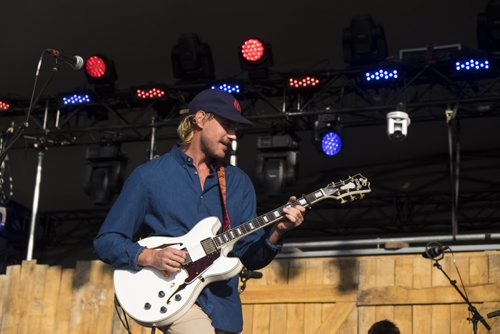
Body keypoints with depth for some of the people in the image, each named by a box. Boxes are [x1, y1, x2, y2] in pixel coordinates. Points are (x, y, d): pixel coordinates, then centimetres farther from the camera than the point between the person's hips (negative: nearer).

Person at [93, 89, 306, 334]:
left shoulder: (238, 182, 12)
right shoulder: (148, 176, 0)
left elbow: (250, 257, 10)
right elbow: (106, 241, 0)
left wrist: (276, 232, -10)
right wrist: (150, 257, -16)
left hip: (226, 307, 4)